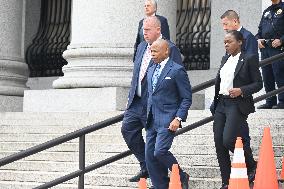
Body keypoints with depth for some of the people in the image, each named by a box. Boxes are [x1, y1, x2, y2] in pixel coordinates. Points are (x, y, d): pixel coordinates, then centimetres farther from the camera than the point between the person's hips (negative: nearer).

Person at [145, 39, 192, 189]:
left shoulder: (177, 70, -8)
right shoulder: (151, 70, 15)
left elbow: (186, 98, -8)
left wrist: (178, 118, -17)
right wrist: (148, 116, 18)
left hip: (167, 120, -8)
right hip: (152, 120, 8)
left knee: (160, 152, -18)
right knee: (150, 155, 3)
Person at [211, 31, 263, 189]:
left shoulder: (249, 59, -5)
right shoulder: (225, 59, 15)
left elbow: (258, 84, -6)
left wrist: (241, 90, -19)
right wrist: (216, 102, 16)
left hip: (238, 105, -7)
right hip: (221, 104, 7)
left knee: (229, 140, -18)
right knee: (219, 143, 1)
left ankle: (252, 166, 7)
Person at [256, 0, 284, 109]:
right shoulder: (266, 11, 21)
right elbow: (260, 29, 26)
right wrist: (258, 39, 7)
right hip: (265, 48, 7)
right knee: (267, 77, 8)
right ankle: (270, 102, 14)